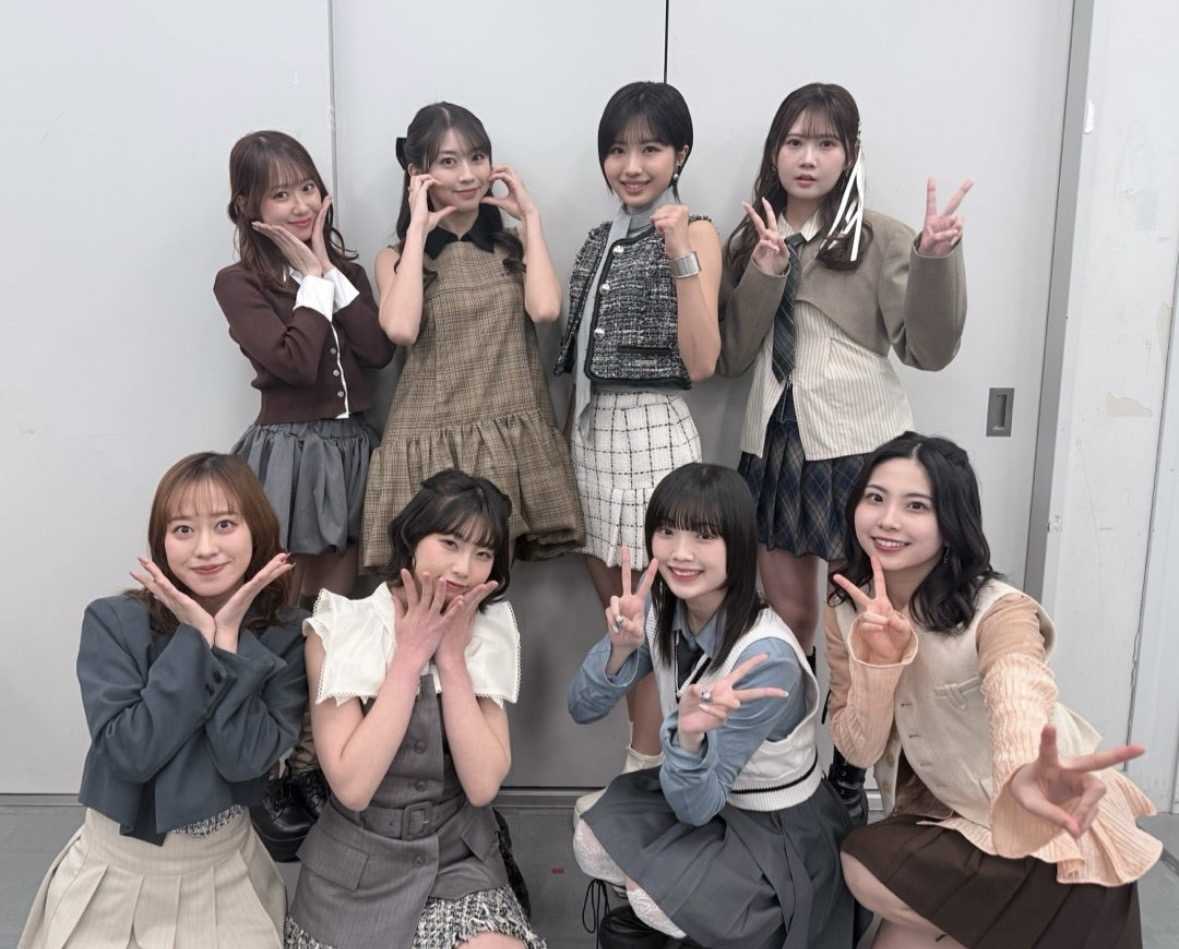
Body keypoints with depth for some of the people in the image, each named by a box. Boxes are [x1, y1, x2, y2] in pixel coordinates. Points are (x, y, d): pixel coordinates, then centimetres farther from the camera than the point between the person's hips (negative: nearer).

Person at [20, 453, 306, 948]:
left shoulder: (287, 635, -10)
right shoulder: (112, 621, -12)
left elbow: (246, 758, -20)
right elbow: (132, 752, -21)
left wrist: (229, 638, -23)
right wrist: (195, 638, -23)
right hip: (115, 871, 0)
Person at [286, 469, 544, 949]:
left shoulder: (488, 634, -3)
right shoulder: (337, 630, -11)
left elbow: (483, 784, -12)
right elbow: (353, 787, -20)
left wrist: (451, 655, -17)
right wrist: (410, 656, -19)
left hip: (459, 857, 1)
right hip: (358, 864, -1)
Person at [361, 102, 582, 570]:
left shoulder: (513, 246, 11)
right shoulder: (396, 256, 6)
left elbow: (545, 308, -11)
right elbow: (401, 329, -16)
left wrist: (530, 217, -1)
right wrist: (418, 230, -8)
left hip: (516, 442, 2)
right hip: (433, 443, -1)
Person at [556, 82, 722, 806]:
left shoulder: (694, 233, -5)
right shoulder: (603, 238, 14)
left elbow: (701, 363, -15)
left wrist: (683, 258, -20)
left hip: (653, 431, -7)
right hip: (594, 428, 7)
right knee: (615, 609, 13)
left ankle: (646, 771, 17)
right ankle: (645, 766, 28)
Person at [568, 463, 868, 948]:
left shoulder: (766, 657, -33)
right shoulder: (658, 605, -15)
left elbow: (696, 807, -27)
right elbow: (583, 708, -13)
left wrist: (690, 736, -48)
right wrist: (619, 646, -32)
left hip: (779, 829, -5)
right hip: (699, 790, 6)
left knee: (652, 899, -23)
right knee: (592, 843, -15)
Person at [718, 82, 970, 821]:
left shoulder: (881, 239, -2)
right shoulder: (749, 240, 9)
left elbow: (930, 350, -9)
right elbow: (730, 359, 1)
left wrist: (937, 258, -23)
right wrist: (764, 274, -12)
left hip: (860, 449, -3)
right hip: (775, 446, 4)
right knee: (788, 622, 12)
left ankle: (849, 781, 23)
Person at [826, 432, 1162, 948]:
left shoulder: (998, 611, -26)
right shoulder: (848, 614, -9)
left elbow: (1019, 692, -49)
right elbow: (858, 750, -10)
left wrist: (1026, 770, -73)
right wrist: (879, 659, -30)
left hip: (1053, 833, -5)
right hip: (945, 814, 5)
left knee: (868, 870, -18)